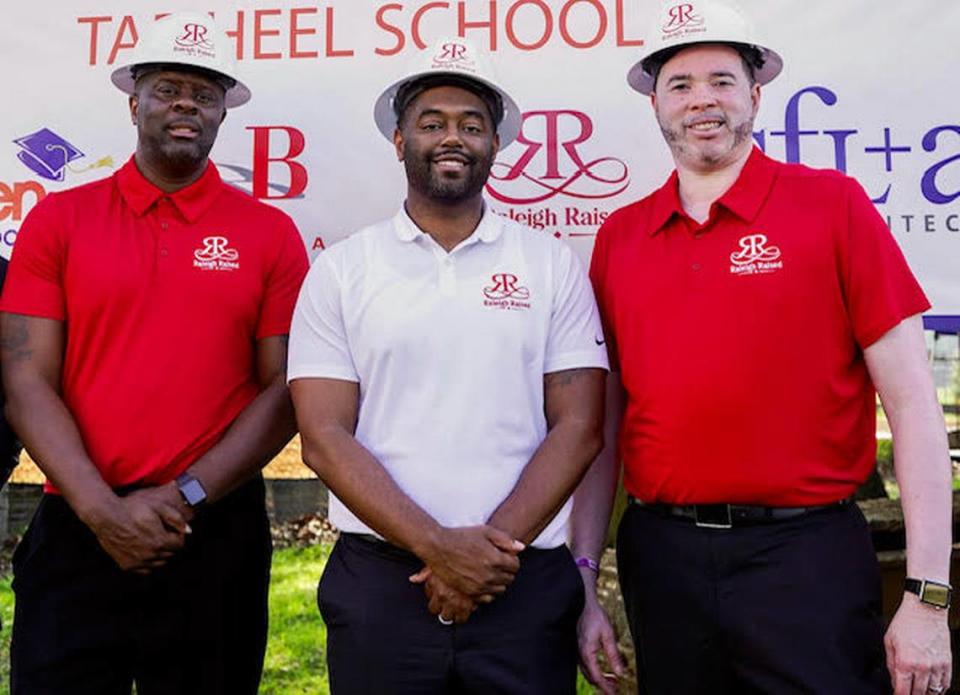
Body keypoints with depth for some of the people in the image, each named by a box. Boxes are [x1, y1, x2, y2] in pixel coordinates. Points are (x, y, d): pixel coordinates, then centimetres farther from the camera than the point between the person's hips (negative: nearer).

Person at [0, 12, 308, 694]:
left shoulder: (271, 233, 1)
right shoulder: (59, 218, 3)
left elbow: (285, 390, -2)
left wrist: (184, 497, -10)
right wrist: (101, 510, -11)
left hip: (219, 537, 0)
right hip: (77, 533, 0)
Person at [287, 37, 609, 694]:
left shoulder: (554, 265, 3)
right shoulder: (340, 270, 2)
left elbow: (579, 427, -1)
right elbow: (324, 436, -4)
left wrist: (494, 543, -11)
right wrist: (437, 546, -13)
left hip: (527, 584, 1)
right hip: (379, 583, 0)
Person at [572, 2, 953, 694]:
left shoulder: (832, 204, -3)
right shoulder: (618, 237, 6)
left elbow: (912, 403, -5)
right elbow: (602, 422, 9)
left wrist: (928, 597, -10)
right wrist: (583, 584, 6)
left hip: (806, 557, -3)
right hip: (660, 555, 3)